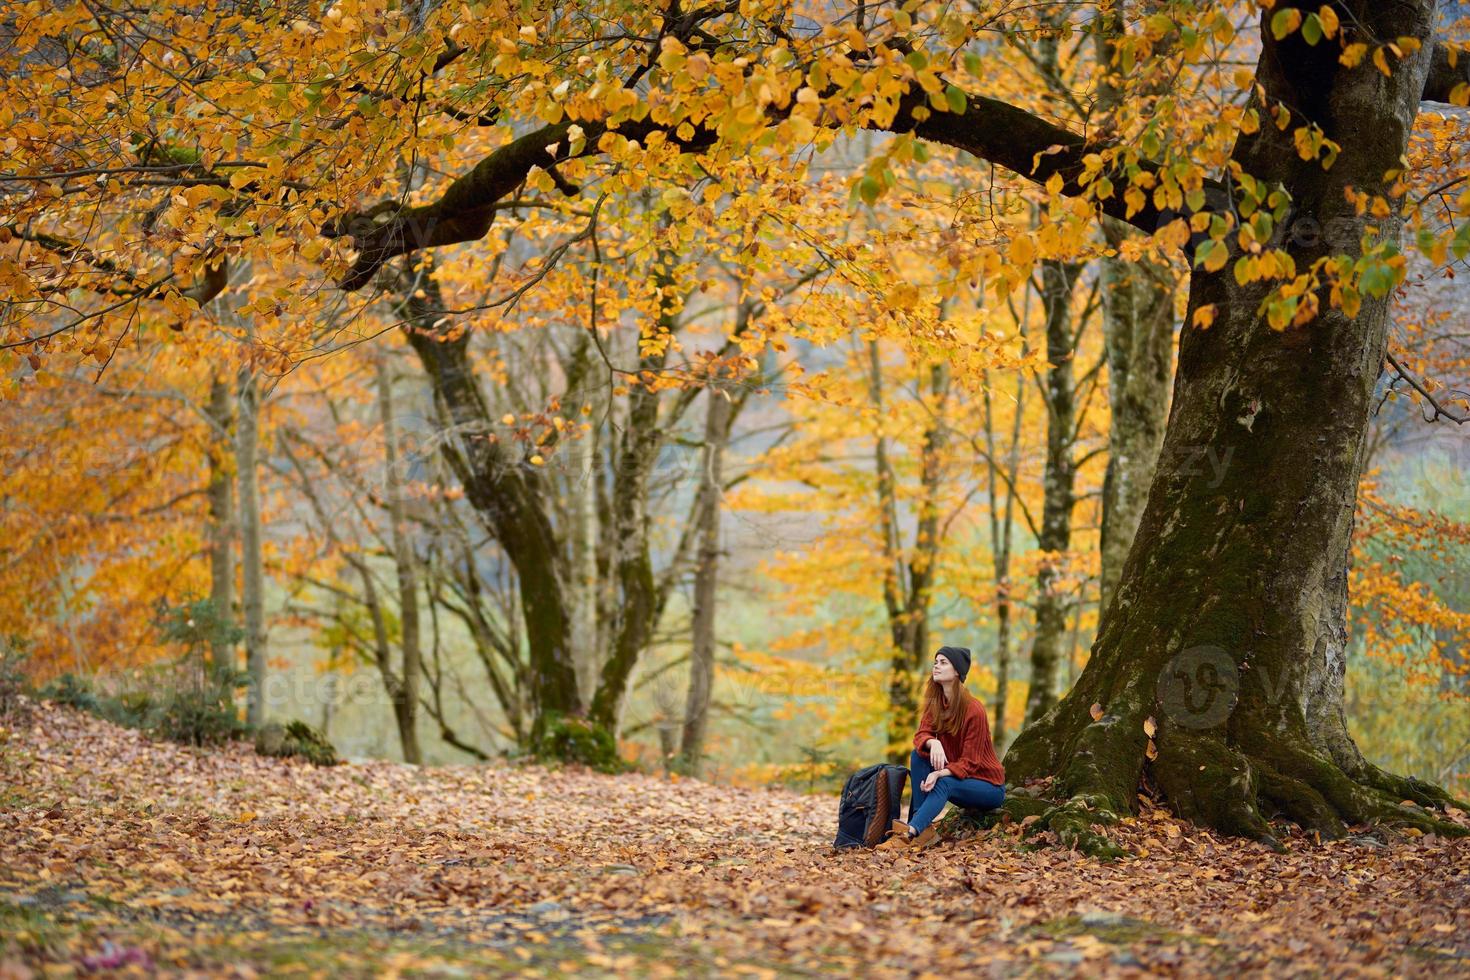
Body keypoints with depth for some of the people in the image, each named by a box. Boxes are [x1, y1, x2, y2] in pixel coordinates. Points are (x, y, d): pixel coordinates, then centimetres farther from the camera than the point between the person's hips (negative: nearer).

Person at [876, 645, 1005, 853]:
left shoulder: (973, 710, -22)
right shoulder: (935, 703, -1)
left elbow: (969, 763, -22)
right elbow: (921, 735, -12)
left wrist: (939, 774, -39)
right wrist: (932, 743, -36)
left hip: (988, 786, -7)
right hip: (953, 774, 7)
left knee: (944, 783, -34)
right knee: (918, 755, -16)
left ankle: (910, 833, -52)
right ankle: (923, 828, -27)